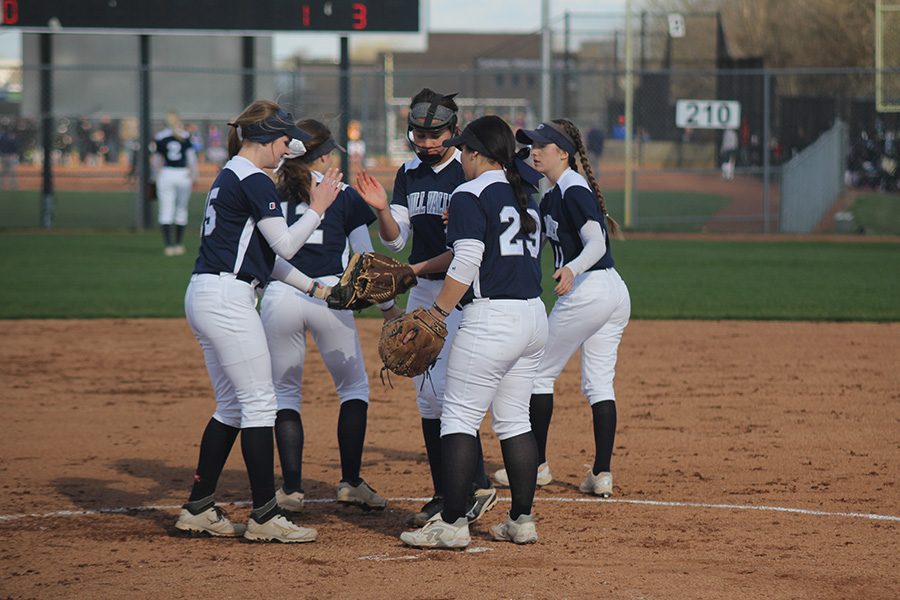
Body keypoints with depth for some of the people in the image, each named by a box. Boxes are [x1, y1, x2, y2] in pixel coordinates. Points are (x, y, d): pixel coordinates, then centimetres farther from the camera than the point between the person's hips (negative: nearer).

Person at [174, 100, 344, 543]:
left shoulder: (229, 177, 20)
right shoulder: (254, 182, -12)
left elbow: (263, 256, 21)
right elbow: (284, 244, -14)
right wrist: (318, 207, -3)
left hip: (204, 297, 10)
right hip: (227, 299, -10)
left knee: (232, 405, 15)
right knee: (259, 402, -6)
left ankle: (198, 510, 18)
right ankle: (265, 518, -5)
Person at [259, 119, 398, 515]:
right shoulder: (344, 196, 6)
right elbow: (365, 260, 11)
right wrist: (387, 304, 22)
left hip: (278, 298, 1)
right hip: (328, 296, -1)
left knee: (285, 393, 13)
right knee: (353, 387, 16)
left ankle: (291, 489, 5)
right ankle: (350, 482, 9)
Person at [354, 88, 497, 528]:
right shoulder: (409, 174, 10)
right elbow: (395, 240, 9)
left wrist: (419, 268, -21)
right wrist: (382, 210, -10)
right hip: (420, 292, 7)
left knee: (443, 387, -16)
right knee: (426, 392, 8)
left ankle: (476, 486, -8)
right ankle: (445, 495, 14)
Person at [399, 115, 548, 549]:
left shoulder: (471, 195, -8)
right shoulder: (524, 196, 16)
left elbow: (466, 265, -17)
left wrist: (436, 314, -13)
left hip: (491, 318, -8)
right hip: (534, 316, 8)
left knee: (459, 416, -5)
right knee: (514, 419, 14)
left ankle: (451, 524, -8)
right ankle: (522, 520, 14)